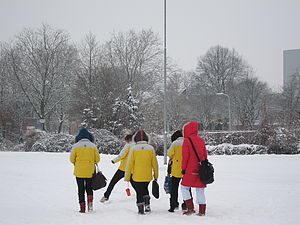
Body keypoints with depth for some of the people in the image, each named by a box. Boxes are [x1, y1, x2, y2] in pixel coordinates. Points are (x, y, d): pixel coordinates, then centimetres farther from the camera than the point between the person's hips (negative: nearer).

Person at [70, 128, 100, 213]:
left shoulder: (75, 146, -4)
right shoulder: (93, 146, 0)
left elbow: (72, 159, 0)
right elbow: (97, 159, 3)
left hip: (79, 172, -1)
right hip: (90, 171, 1)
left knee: (81, 190, 7)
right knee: (89, 188, 16)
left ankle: (82, 208, 4)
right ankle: (90, 203, -5)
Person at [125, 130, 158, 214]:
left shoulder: (133, 149, -8)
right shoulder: (151, 148, -2)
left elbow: (129, 164, -7)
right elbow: (154, 163, 3)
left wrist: (127, 177, 1)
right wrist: (156, 175, 15)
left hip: (136, 176, -2)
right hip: (148, 176, 2)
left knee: (139, 191, 9)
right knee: (145, 189, 25)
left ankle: (141, 209, 5)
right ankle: (147, 204, 11)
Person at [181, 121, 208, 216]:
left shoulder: (187, 141, -8)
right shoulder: (201, 141, 10)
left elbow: (185, 156, -10)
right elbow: (205, 155, 14)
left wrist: (183, 168, -3)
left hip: (190, 170, -5)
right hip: (201, 169, 6)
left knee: (184, 188, 7)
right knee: (200, 190, 8)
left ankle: (190, 208, -1)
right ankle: (202, 211, 7)